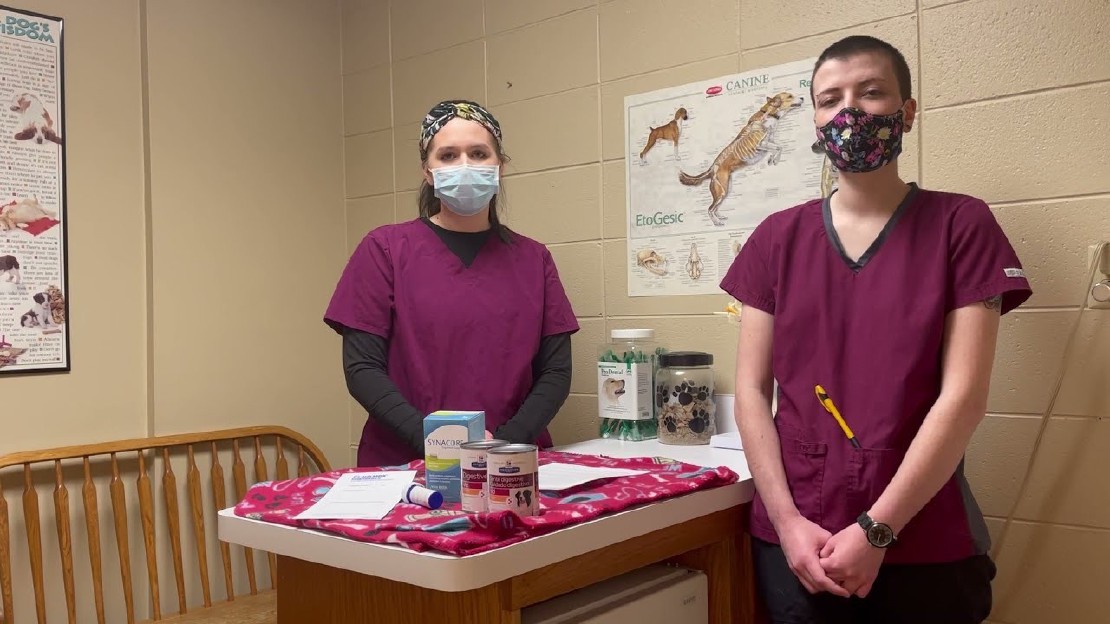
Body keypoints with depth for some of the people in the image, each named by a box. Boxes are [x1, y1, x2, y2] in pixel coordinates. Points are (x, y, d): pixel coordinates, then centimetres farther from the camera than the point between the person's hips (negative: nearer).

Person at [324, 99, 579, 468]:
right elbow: (362, 369, -1)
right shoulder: (384, 250, 3)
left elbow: (556, 372, 6)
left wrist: (504, 443, -9)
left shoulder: (533, 259, 9)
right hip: (405, 466, -2)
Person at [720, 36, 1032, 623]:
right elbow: (751, 389, 1)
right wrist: (787, 520, -9)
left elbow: (963, 395, -9)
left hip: (924, 547, -1)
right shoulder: (776, 238, 4)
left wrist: (875, 530, -14)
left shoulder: (961, 225, -2)